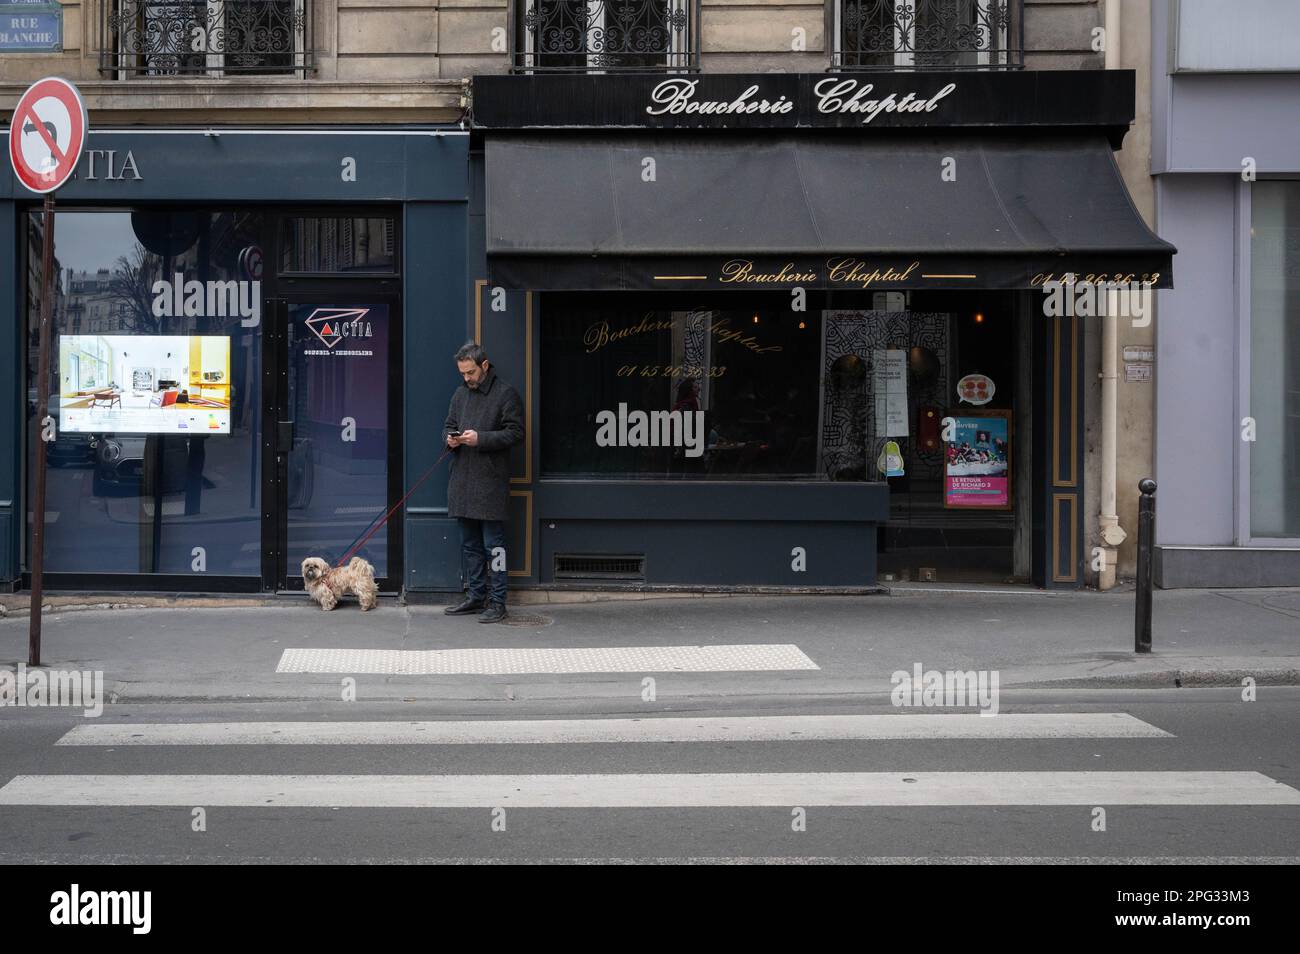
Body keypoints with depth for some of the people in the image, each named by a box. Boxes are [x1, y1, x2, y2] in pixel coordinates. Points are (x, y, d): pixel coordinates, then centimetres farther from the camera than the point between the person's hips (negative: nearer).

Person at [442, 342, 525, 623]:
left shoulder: (506, 394, -5)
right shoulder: (460, 394, 15)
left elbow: (516, 432, -9)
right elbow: (449, 425, 25)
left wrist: (481, 439, -18)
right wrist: (450, 438, 1)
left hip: (491, 481, -7)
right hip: (462, 481, 7)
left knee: (493, 544, -4)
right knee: (469, 544, 13)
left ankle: (497, 602, 0)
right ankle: (476, 595, 22)